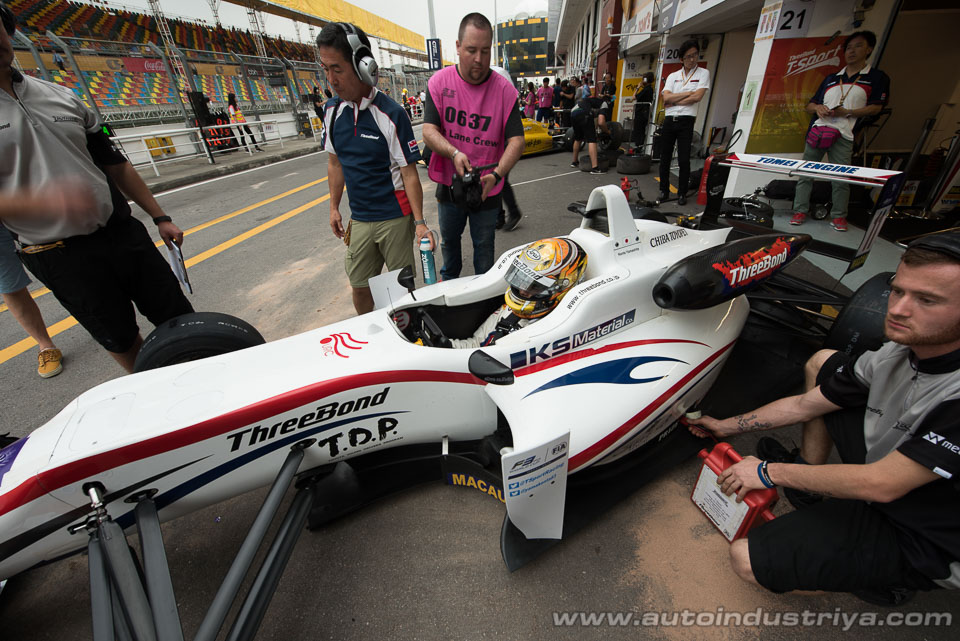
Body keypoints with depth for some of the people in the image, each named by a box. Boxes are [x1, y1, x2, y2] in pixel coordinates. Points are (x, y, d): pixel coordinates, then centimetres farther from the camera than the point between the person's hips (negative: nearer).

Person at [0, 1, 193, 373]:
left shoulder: (63, 96, 11)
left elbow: (114, 162, 15)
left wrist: (159, 218, 9)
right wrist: (46, 200, -31)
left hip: (123, 232, 4)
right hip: (63, 259, -3)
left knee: (180, 318, 7)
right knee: (120, 339, 8)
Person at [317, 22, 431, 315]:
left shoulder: (391, 114, -12)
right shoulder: (331, 110, 5)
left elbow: (409, 172, -12)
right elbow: (334, 162, 15)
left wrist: (419, 222, -17)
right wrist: (334, 207, 14)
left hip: (395, 218, -5)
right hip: (358, 219, 5)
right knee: (359, 285, 13)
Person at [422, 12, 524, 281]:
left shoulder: (504, 89, -7)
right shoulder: (439, 82, -3)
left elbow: (516, 139, -13)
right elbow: (429, 130, -10)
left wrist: (496, 174, -31)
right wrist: (454, 153, -30)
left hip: (487, 189, -1)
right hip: (449, 185, 2)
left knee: (484, 249, 11)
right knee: (449, 240, 22)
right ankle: (448, 282, 49)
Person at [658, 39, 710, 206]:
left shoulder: (703, 73, 7)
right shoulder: (672, 76, 16)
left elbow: (697, 97, -7)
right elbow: (666, 98, 0)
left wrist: (674, 101, -3)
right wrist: (688, 93, -4)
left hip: (686, 121, -3)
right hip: (669, 120, 3)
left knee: (684, 160, -6)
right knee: (665, 158, 3)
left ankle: (682, 193, 2)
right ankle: (664, 191, 12)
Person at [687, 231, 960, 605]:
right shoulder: (895, 355, -9)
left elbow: (881, 485, -29)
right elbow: (804, 405, 0)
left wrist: (770, 472, -18)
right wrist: (726, 426, 6)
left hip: (919, 538, -7)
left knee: (746, 559, -17)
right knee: (822, 363, 3)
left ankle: (882, 577, 6)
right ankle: (810, 473, 14)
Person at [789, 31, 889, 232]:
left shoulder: (877, 78, 10)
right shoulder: (830, 79, 23)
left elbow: (875, 108, 1)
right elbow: (809, 105, 20)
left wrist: (846, 112, -12)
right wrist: (818, 107, -3)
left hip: (843, 134, -3)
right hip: (817, 130, 4)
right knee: (805, 172, -2)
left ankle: (839, 216, -2)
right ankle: (800, 211, 3)